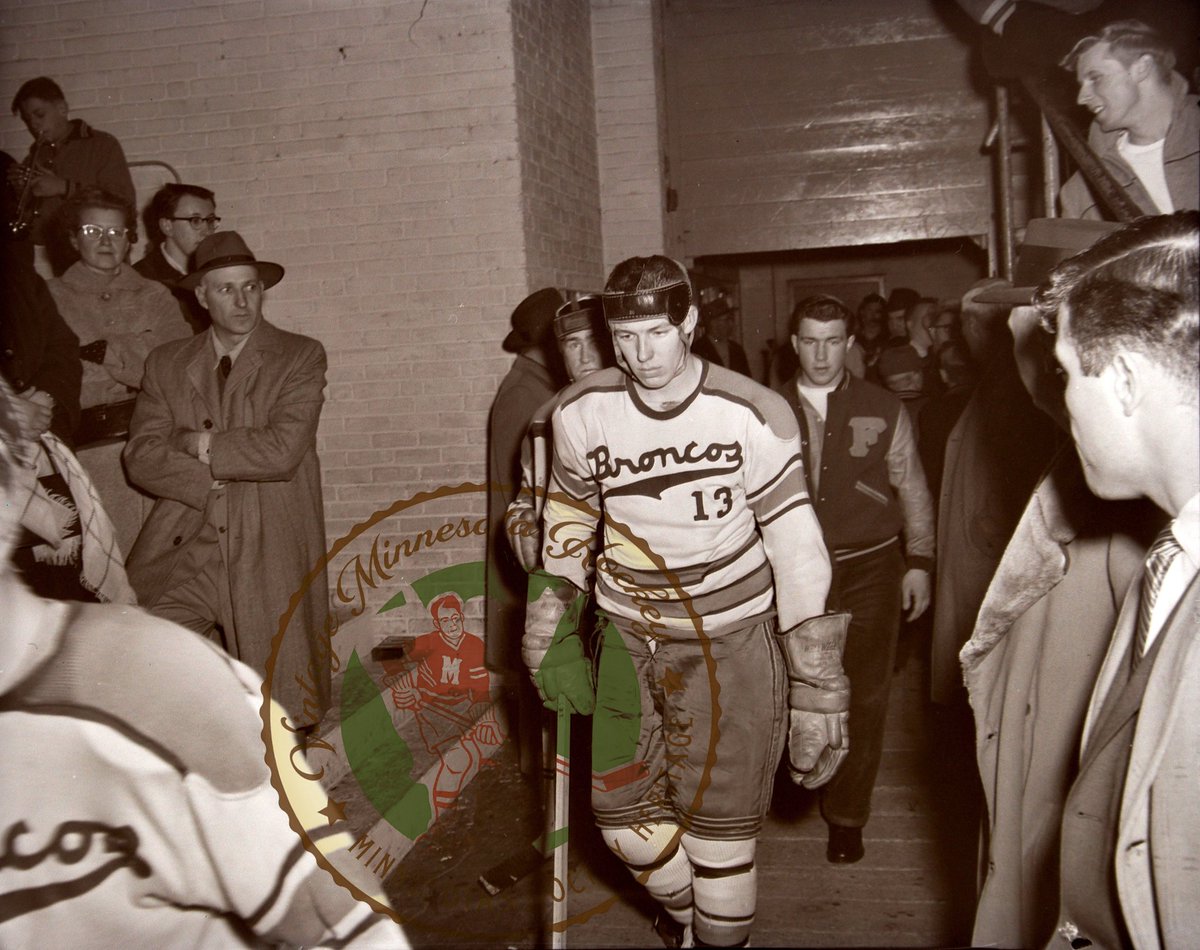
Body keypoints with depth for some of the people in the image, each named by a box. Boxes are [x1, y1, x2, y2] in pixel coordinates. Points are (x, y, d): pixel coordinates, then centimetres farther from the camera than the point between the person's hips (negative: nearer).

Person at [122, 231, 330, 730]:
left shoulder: (300, 356, 2)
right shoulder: (166, 363, 13)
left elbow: (282, 451, -11)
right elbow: (141, 458, 2)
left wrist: (197, 443, -2)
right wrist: (219, 479, -11)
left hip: (269, 558, -2)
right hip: (180, 553, 3)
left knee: (278, 717, -1)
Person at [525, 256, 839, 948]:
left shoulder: (754, 415, -16)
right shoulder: (583, 412, -8)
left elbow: (795, 545, -11)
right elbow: (568, 520, 8)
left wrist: (817, 683, -11)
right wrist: (552, 631, 7)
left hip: (731, 638, -3)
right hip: (627, 634, 3)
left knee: (722, 819, 3)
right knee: (623, 810, 9)